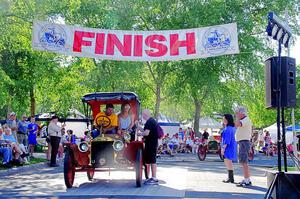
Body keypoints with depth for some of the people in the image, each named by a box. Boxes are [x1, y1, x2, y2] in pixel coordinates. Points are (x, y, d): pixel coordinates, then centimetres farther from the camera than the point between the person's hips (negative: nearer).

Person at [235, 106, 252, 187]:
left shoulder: (246, 119, -12)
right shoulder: (243, 120, 20)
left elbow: (237, 124, -29)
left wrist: (238, 116, -17)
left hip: (244, 142, -11)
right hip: (241, 142, 11)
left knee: (244, 162, -13)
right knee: (244, 162, 13)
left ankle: (246, 180, -14)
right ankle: (247, 180, 19)